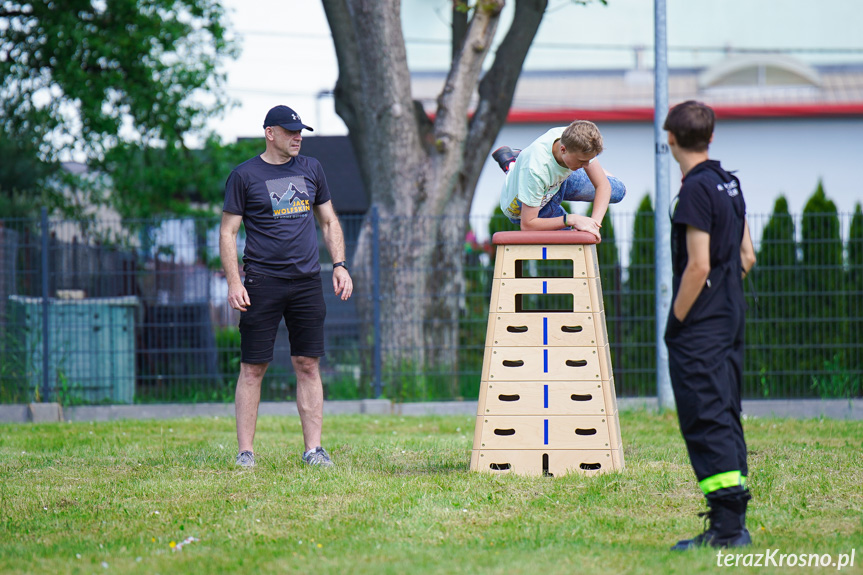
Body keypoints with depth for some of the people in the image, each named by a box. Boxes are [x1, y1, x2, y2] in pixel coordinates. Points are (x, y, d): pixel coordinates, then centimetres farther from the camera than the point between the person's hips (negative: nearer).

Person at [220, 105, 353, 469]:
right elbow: (227, 233, 0)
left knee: (309, 366, 2)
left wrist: (339, 265, 8)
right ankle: (245, 452, 1)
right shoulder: (244, 176, 0)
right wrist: (234, 282, -10)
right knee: (253, 368, -3)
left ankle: (313, 449, 5)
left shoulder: (311, 169, 13)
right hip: (262, 283, -4)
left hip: (307, 281, 4)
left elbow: (329, 222, 21)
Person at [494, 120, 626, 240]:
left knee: (618, 190, 13)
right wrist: (570, 219, -47)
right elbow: (527, 225, -39)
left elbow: (603, 185, -22)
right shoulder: (536, 170, -48)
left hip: (557, 183, 5)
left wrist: (594, 223, -38)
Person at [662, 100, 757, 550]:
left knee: (706, 423, -8)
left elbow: (698, 266, -19)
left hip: (699, 329, -9)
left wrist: (676, 322, -12)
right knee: (726, 419, 12)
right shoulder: (729, 184, 11)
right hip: (731, 322, 9)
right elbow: (746, 257, 17)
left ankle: (727, 525, -12)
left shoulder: (696, 190, -15)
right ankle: (733, 524, 13)